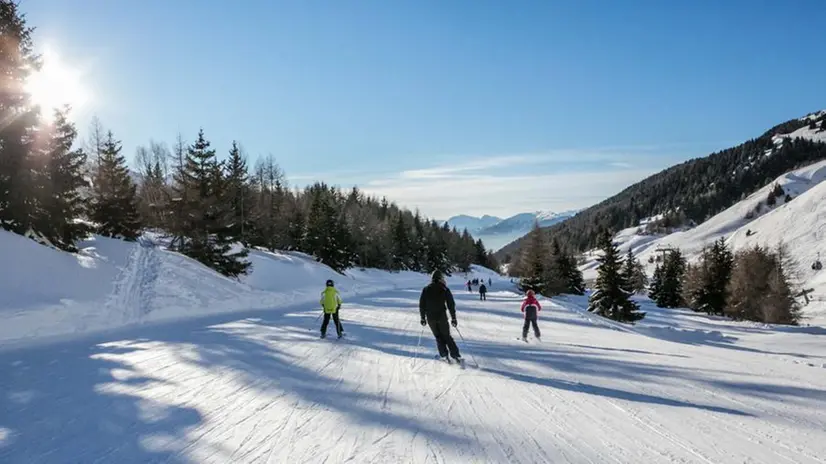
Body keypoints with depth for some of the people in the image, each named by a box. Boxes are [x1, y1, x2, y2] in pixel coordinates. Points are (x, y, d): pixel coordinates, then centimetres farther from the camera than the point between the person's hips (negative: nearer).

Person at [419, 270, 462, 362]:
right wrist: (453, 318, 2)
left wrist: (423, 318, 10)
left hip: (430, 318, 1)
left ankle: (444, 355, 12)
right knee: (447, 336, 9)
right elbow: (451, 304, -4)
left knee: (438, 336, 17)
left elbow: (421, 304, 3)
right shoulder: (445, 289, -4)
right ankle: (456, 355, 2)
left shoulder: (426, 289, 2)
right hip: (442, 316, -1)